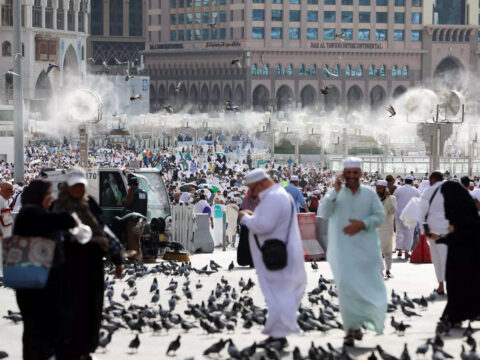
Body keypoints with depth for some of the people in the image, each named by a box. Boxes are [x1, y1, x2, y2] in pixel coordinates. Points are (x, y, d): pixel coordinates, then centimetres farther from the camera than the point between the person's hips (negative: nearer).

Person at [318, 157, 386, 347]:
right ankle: (351, 328, -5)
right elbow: (323, 213, -10)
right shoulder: (336, 193, 2)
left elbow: (380, 215, 3)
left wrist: (363, 224, -13)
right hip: (343, 248, -2)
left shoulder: (369, 193, 7)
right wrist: (335, 192, -18)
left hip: (366, 247, 2)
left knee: (368, 286, 3)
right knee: (346, 286, -9)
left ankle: (359, 323, 24)